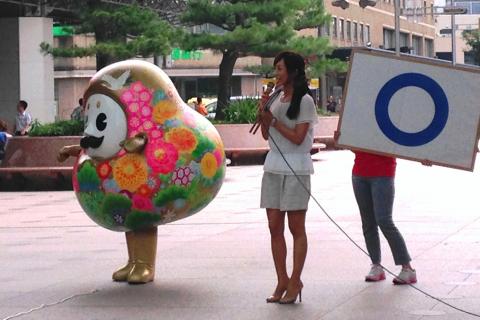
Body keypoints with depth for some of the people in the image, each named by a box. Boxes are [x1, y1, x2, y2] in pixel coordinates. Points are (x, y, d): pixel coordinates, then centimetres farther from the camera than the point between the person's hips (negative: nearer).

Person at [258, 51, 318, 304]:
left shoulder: (305, 101, -7)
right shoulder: (276, 98, 12)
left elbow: (298, 137, -13)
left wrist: (273, 120, -9)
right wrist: (262, 114, -1)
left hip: (295, 167, -7)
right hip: (273, 166, 7)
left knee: (296, 228, -1)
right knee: (275, 228, 4)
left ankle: (295, 282, 3)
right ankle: (282, 281, 9)